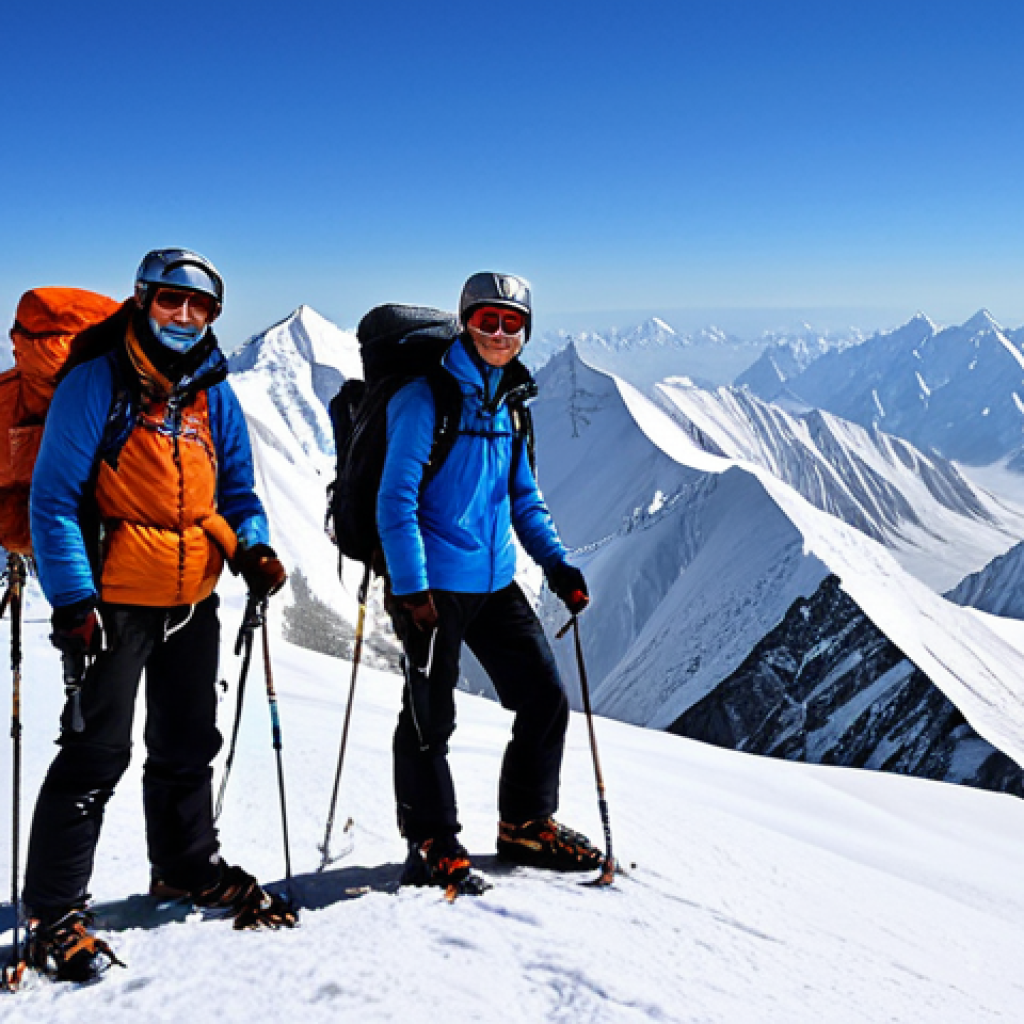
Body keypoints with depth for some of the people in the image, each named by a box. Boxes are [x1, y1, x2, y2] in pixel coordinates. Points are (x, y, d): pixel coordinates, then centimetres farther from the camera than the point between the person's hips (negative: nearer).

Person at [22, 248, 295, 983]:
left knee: (190, 743, 17)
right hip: (113, 601, -6)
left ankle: (189, 867, 36)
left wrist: (252, 549, -6)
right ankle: (54, 910, 10)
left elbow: (236, 489, 13)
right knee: (97, 751, -4)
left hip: (192, 599, 6)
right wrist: (72, 599, -18)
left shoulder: (213, 393, 6)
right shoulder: (95, 383, -10)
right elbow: (55, 498, -12)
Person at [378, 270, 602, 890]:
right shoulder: (427, 395, -8)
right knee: (430, 718, 1)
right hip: (434, 584, -7)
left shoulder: (509, 406, 13)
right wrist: (410, 586, -20)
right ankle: (432, 845, 18)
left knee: (546, 700, 9)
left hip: (495, 581, 7)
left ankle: (527, 825, 27)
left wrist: (556, 563, 8)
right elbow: (396, 497, -13)